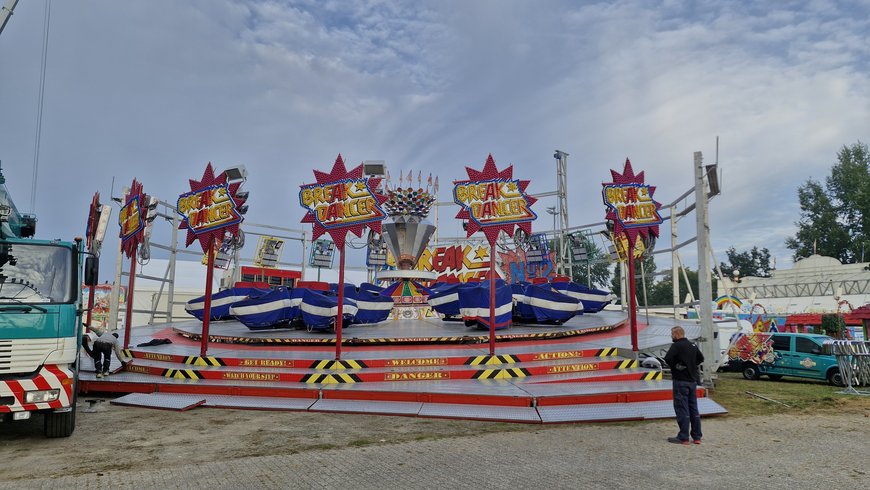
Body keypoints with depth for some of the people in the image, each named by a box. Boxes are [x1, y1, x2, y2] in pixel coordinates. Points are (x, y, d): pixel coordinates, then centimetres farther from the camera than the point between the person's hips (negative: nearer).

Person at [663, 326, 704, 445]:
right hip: (693, 380, 8)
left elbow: (668, 358, -28)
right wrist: (691, 365, 12)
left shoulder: (676, 345, -14)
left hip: (681, 381, -8)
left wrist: (674, 366, -10)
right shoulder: (692, 345, 11)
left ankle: (683, 438, 0)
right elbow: (701, 358, 23)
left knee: (682, 409, -3)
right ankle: (697, 437, 18)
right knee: (693, 408, 13)